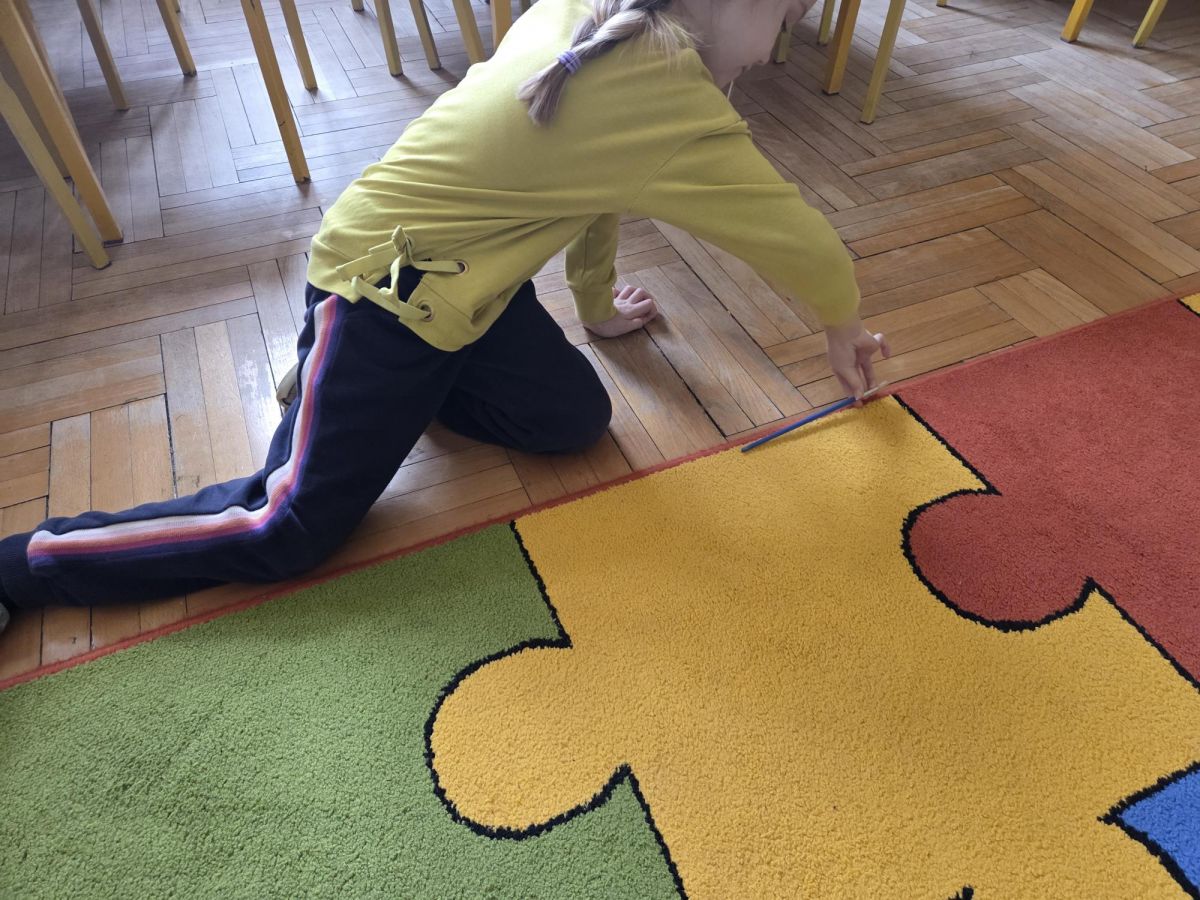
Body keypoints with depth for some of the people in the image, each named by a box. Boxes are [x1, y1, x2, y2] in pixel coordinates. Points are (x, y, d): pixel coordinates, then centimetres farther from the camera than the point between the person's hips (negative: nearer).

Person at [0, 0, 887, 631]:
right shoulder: (664, 90, -24)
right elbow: (788, 227, -11)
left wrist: (597, 304, 25)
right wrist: (845, 325, 7)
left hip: (461, 279, 9)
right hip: (380, 295, -9)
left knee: (575, 419, 2)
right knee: (288, 530, -7)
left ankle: (334, 374, 17)